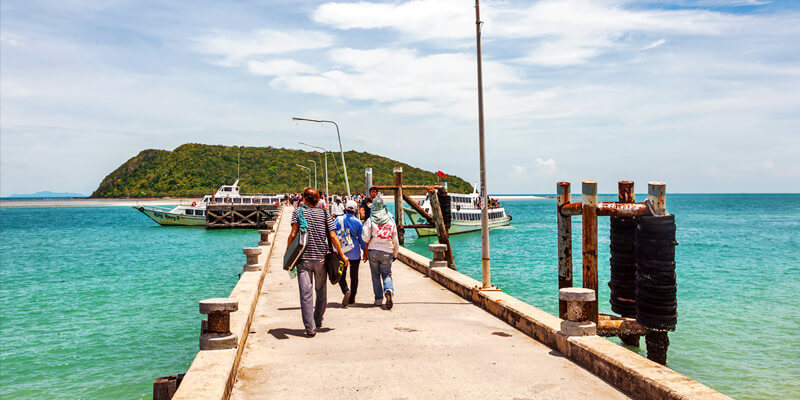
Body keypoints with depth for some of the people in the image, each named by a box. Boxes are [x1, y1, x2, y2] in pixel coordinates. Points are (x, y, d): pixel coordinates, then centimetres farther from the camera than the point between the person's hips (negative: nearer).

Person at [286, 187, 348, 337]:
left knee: (306, 293, -3)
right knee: (321, 292, 17)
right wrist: (342, 254, 7)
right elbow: (332, 236, 1)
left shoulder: (298, 212, 2)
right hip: (321, 257, 2)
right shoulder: (324, 213, 6)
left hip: (303, 258, -2)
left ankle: (310, 327, -10)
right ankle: (318, 321, 31)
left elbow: (293, 235, -7)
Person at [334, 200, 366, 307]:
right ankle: (352, 298, 19)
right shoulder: (358, 222, -3)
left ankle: (346, 290, -19)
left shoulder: (338, 220, -4)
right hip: (355, 253, 1)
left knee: (341, 275, 8)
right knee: (354, 276, 14)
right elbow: (362, 239, 1)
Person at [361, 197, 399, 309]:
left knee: (376, 275, 10)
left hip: (373, 251, -1)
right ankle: (389, 290, -20)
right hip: (387, 253, 1)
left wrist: (366, 245, 12)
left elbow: (365, 237, -11)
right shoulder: (391, 221, 5)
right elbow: (395, 241, 10)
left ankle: (378, 299, 10)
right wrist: (395, 254, 20)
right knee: (387, 274, 8)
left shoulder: (370, 221, -3)